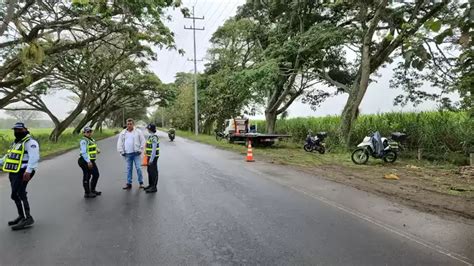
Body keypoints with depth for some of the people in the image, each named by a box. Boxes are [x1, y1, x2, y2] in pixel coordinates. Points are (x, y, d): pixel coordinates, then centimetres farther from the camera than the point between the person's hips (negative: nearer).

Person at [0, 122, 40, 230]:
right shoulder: (16, 142, 22)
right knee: (16, 195, 14)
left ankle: (27, 219, -10)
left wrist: (28, 171, -32)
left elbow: (34, 157, -22)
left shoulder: (30, 142, -10)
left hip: (22, 172, -10)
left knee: (17, 194, -14)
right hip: (14, 172, 10)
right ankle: (22, 217, 26)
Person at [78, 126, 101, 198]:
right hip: (85, 161, -9)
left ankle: (92, 190, 29)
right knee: (87, 177, 0)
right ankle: (87, 193, 10)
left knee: (96, 175, 15)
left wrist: (97, 150, 5)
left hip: (91, 161, 9)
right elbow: (84, 152, -23)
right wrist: (88, 161, -28)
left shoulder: (91, 140, 14)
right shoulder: (84, 141, -15)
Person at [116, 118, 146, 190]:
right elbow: (119, 143, 10)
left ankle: (141, 183, 7)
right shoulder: (123, 133, 7)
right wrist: (121, 152, 2)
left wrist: (140, 150, -6)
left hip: (136, 153, -3)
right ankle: (129, 184, 16)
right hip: (127, 154, 3)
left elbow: (143, 141, 0)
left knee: (138, 168, -4)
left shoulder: (138, 132, -1)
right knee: (129, 169, 9)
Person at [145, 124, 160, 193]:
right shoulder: (150, 136, 11)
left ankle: (154, 188, 6)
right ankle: (150, 185, 29)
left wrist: (151, 159, -22)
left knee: (153, 172, -2)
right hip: (150, 156, 10)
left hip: (153, 157, -10)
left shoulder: (154, 137, -20)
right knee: (149, 171, 17)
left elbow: (154, 149, -23)